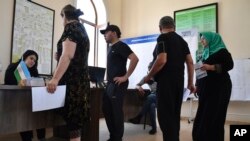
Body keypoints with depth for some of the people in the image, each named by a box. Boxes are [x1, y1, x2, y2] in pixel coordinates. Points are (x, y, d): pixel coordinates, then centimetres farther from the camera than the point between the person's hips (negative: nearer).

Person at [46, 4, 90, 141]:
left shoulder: (71, 27, -8)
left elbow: (68, 55, -23)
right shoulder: (81, 29, 20)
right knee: (76, 117, 13)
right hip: (81, 79, 9)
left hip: (72, 80, -9)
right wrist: (60, 57, 27)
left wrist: (55, 78, -28)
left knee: (73, 119, -5)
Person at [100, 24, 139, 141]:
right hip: (110, 83, 10)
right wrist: (108, 78, 14)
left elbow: (135, 59, -22)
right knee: (106, 109, 13)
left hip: (118, 84, -9)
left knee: (116, 111, -2)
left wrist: (125, 77, -21)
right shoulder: (111, 47, 17)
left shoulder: (120, 45, -9)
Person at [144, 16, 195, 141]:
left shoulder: (162, 38, -7)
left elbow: (161, 60, -20)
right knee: (175, 114, 16)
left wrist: (148, 77, -8)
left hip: (166, 82, -8)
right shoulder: (181, 40, 15)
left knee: (165, 115, -3)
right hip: (179, 81, 8)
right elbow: (190, 62, 11)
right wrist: (190, 83, 15)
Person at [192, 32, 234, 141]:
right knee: (203, 115, 6)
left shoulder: (221, 51, -3)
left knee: (214, 115, -7)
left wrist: (211, 67, -23)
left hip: (219, 88, -7)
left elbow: (230, 65, -14)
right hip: (206, 87, 7)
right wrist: (197, 85, 12)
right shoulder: (205, 53, 18)